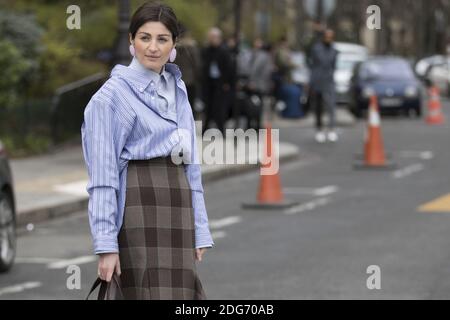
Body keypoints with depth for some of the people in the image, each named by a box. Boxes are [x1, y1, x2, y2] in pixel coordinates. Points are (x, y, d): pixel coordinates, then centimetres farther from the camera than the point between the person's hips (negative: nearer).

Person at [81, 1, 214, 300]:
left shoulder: (177, 91, 16)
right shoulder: (112, 94, -5)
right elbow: (102, 177, -10)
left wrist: (200, 231, 13)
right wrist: (106, 244, -16)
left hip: (177, 206, 7)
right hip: (140, 205, -7)